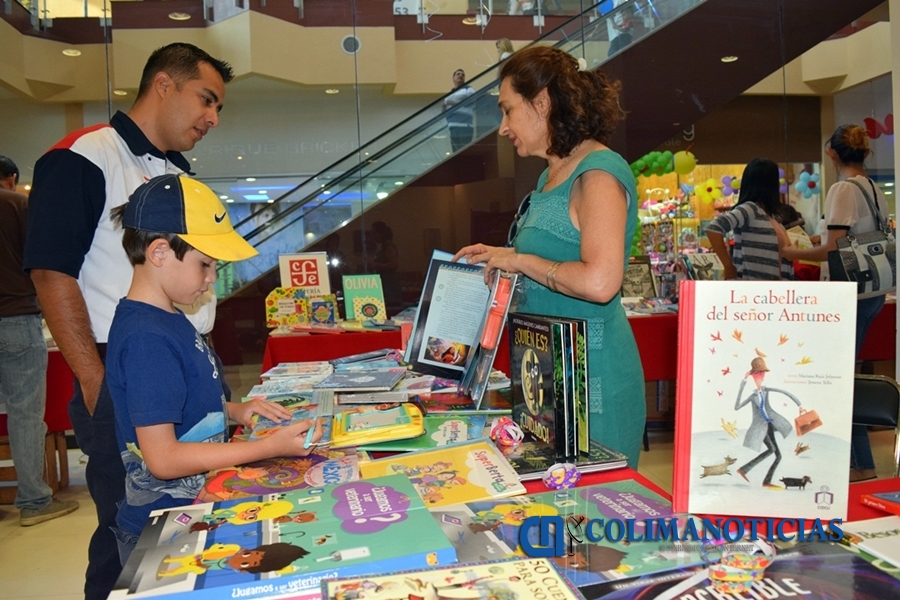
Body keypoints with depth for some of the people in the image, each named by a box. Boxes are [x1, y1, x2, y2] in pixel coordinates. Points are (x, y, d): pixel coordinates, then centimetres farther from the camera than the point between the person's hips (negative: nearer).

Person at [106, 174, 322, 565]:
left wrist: (233, 411, 2)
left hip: (194, 509, 9)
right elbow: (162, 459, -25)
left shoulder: (170, 320, 5)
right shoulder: (146, 339, -24)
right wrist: (270, 447, -24)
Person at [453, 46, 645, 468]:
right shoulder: (552, 176, 13)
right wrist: (502, 257, 12)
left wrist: (520, 260, -17)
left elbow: (599, 282, -28)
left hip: (590, 370, -9)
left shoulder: (599, 173, -15)